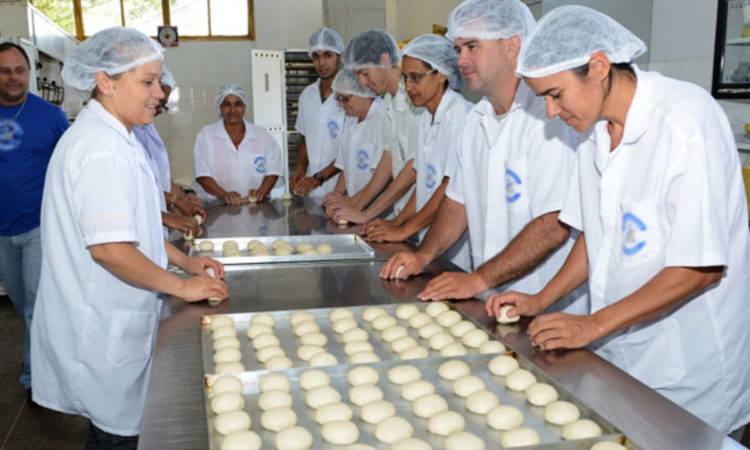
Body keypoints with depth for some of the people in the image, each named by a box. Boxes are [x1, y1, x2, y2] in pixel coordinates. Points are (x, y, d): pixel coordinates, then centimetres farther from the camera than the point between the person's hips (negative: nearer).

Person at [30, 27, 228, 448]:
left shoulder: (114, 139, 11)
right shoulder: (102, 149, -23)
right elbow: (109, 247, -30)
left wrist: (184, 260, 10)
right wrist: (182, 285, -19)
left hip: (110, 320, 10)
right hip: (104, 330, -10)